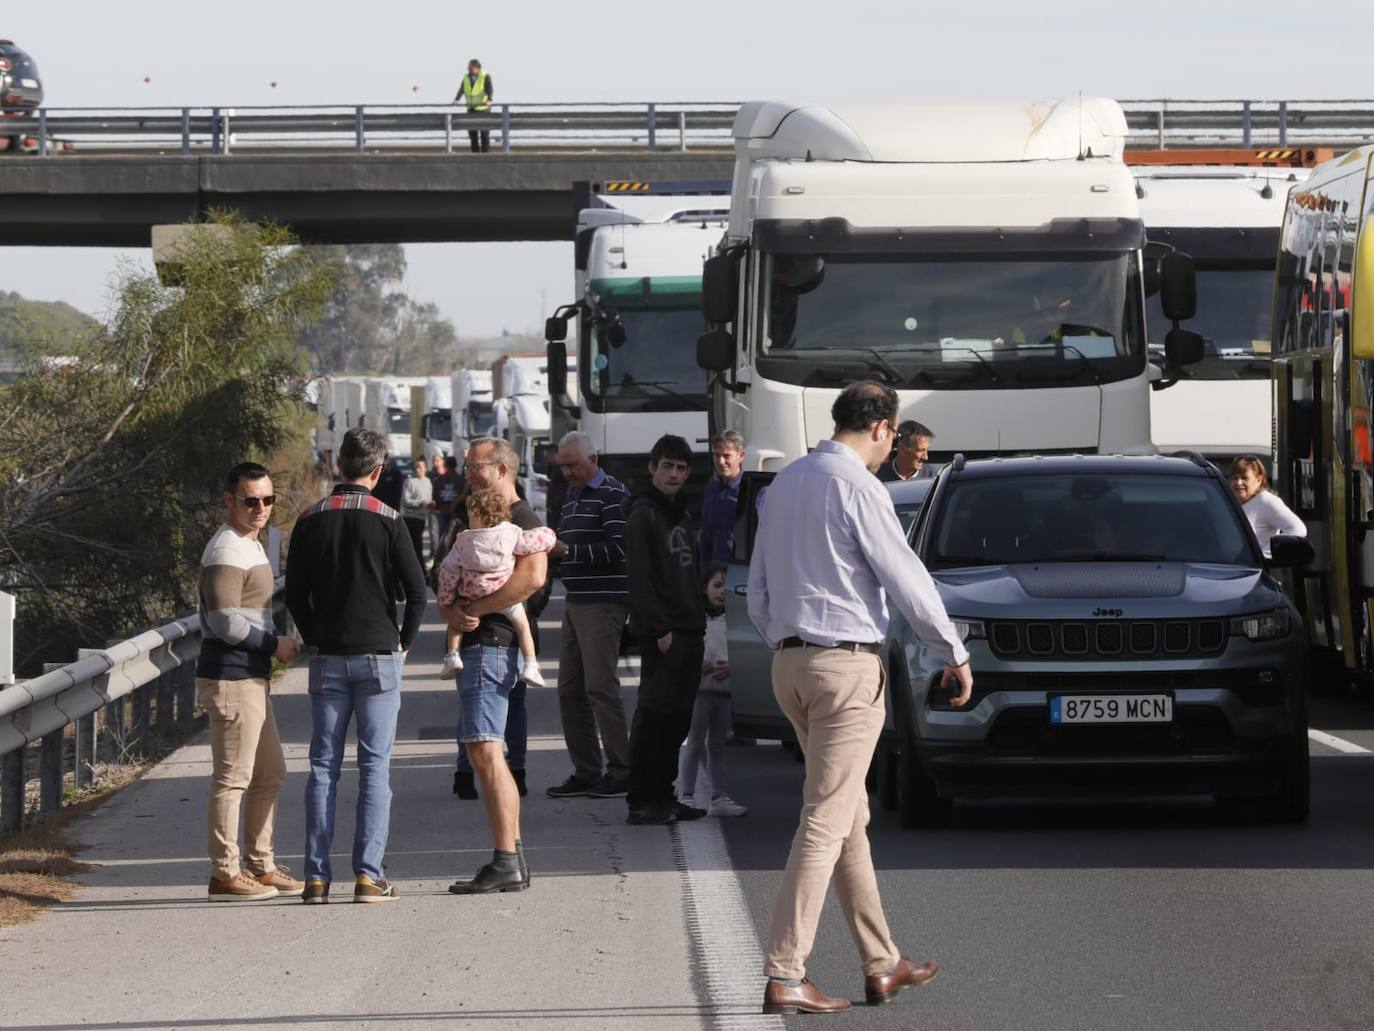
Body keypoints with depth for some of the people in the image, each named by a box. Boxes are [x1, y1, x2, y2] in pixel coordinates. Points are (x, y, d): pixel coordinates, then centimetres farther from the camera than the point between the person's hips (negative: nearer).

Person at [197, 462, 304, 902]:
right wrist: (275, 644, -12)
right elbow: (227, 622, -23)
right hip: (231, 679, -11)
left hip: (251, 677, 11)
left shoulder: (249, 545, 18)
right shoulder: (226, 551, -16)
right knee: (232, 778, -6)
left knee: (269, 774, 16)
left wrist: (272, 644, 15)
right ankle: (225, 873, -2)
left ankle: (260, 865, 23)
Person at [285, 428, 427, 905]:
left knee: (323, 767, 6)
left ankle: (317, 875, 3)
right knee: (375, 767, 0)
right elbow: (417, 591, -6)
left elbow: (295, 593, 5)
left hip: (328, 659, 2)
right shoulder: (387, 520, -5)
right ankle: (368, 874, -5)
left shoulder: (310, 520, 2)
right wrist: (404, 642, 8)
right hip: (379, 657, -2)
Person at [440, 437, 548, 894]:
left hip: (492, 645, -11)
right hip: (473, 647, 11)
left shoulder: (521, 519, -8)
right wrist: (452, 611, -4)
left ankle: (505, 863, -17)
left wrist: (475, 608, -19)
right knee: (488, 756, 11)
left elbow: (532, 577, -24)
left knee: (485, 752, -15)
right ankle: (513, 860, 14)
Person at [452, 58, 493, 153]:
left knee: (484, 132, -5)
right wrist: (456, 100, -22)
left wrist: (489, 100, -39)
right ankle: (474, 151, 10)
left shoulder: (485, 77, -6)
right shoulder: (466, 77, 7)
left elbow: (489, 90, -20)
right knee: (472, 131, 3)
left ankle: (485, 152, 0)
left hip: (483, 108, -5)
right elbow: (461, 90, -4)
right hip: (471, 109, 5)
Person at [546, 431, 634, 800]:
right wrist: (549, 547, 4)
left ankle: (620, 772, -7)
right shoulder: (571, 497, 19)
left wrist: (568, 550, -19)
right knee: (570, 690, 7)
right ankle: (585, 772, 11)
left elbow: (618, 547, -18)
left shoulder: (612, 494, -8)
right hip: (575, 603, 9)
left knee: (601, 686, -11)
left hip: (603, 603, -9)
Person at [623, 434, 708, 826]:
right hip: (663, 633, -9)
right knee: (654, 714, -8)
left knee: (677, 717, 9)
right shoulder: (643, 515, -7)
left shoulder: (680, 515, 20)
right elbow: (640, 579, -15)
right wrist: (659, 629, -20)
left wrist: (699, 624, 14)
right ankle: (641, 801, -7)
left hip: (688, 631, 9)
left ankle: (662, 796, 14)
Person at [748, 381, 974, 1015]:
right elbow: (906, 581, -10)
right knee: (826, 822, -7)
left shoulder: (784, 486, 13)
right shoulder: (857, 488, -12)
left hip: (790, 661, 9)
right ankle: (784, 977, -11)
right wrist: (954, 654, 1)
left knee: (851, 820, 15)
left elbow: (757, 590, 17)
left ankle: (881, 964, 21)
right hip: (847, 663, -9)